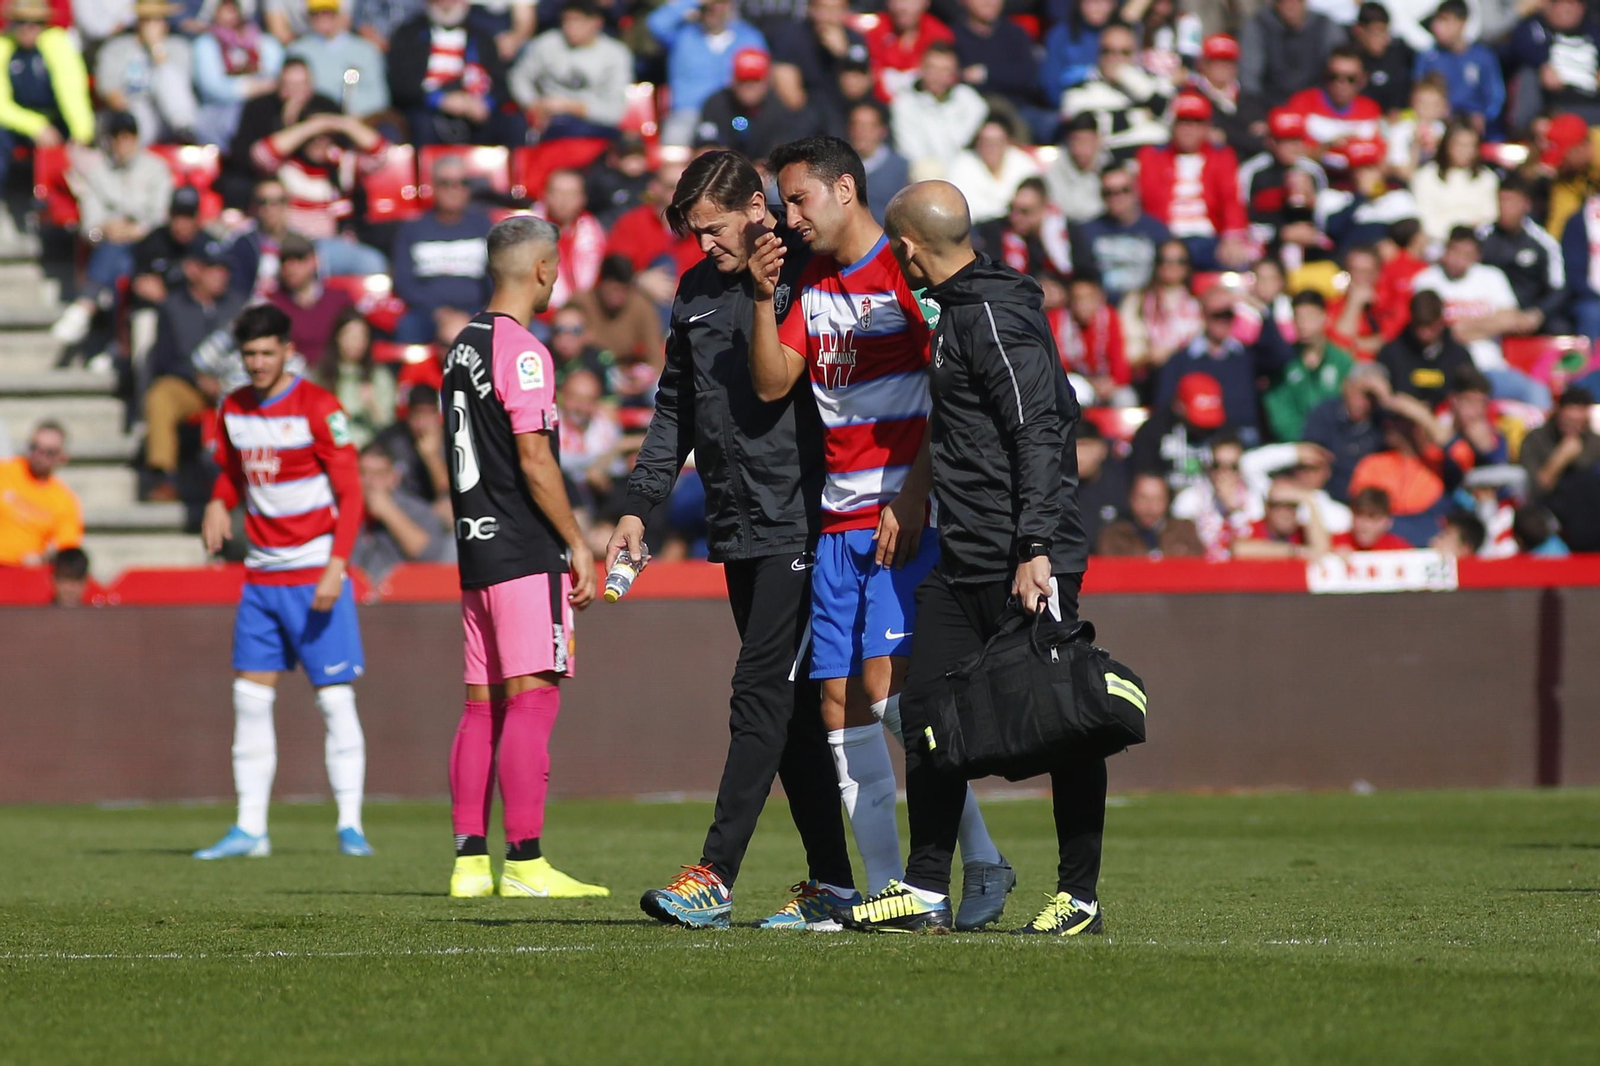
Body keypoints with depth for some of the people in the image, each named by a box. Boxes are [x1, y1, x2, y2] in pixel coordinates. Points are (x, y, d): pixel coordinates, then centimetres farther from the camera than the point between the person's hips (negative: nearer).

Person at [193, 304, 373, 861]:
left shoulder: (318, 408, -10)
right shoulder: (234, 409, 8)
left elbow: (350, 492, -11)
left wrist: (336, 568, -20)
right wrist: (219, 504, 1)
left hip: (316, 577, -6)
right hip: (261, 576, 6)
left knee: (335, 697, -6)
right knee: (250, 698, 3)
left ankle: (350, 824, -1)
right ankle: (249, 829, 6)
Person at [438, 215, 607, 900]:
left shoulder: (463, 346, 15)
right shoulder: (521, 351, -12)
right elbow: (534, 460, -16)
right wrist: (577, 543, -9)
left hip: (476, 550, 9)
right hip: (525, 553, -9)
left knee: (484, 703, 9)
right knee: (532, 697, -9)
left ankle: (470, 861, 8)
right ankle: (524, 863, -13)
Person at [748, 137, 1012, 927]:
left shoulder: (907, 271, -6)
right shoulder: (813, 285, 18)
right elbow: (771, 384, 12)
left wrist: (913, 499, -16)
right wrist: (763, 298, -1)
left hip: (905, 517, -8)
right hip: (838, 523, 8)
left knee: (888, 686, -17)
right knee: (839, 703, 1)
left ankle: (981, 862, -8)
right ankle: (885, 891, 3)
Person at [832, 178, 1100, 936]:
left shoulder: (995, 316, -14)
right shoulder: (950, 311, 16)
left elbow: (1039, 433, -21)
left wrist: (1035, 548, -26)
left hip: (1023, 563, -10)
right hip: (959, 561, 10)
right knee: (928, 714, 8)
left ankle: (1081, 895, 1)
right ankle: (926, 891, 13)